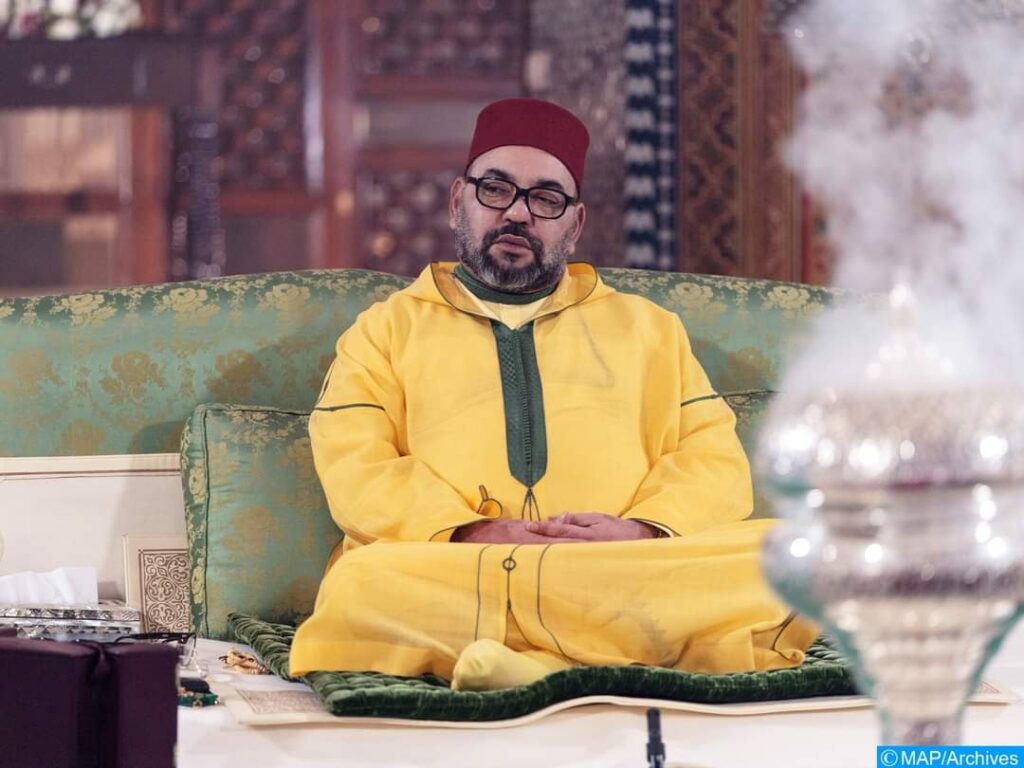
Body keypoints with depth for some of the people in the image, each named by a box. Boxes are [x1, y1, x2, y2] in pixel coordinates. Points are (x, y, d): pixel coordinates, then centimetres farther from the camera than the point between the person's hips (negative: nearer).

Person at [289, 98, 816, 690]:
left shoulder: (647, 328, 27)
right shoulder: (387, 329, 22)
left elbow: (713, 456, 15)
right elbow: (355, 467, 6)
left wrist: (644, 530, -8)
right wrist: (469, 535, -13)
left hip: (632, 577, 1)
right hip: (446, 571, -1)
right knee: (359, 590, -37)